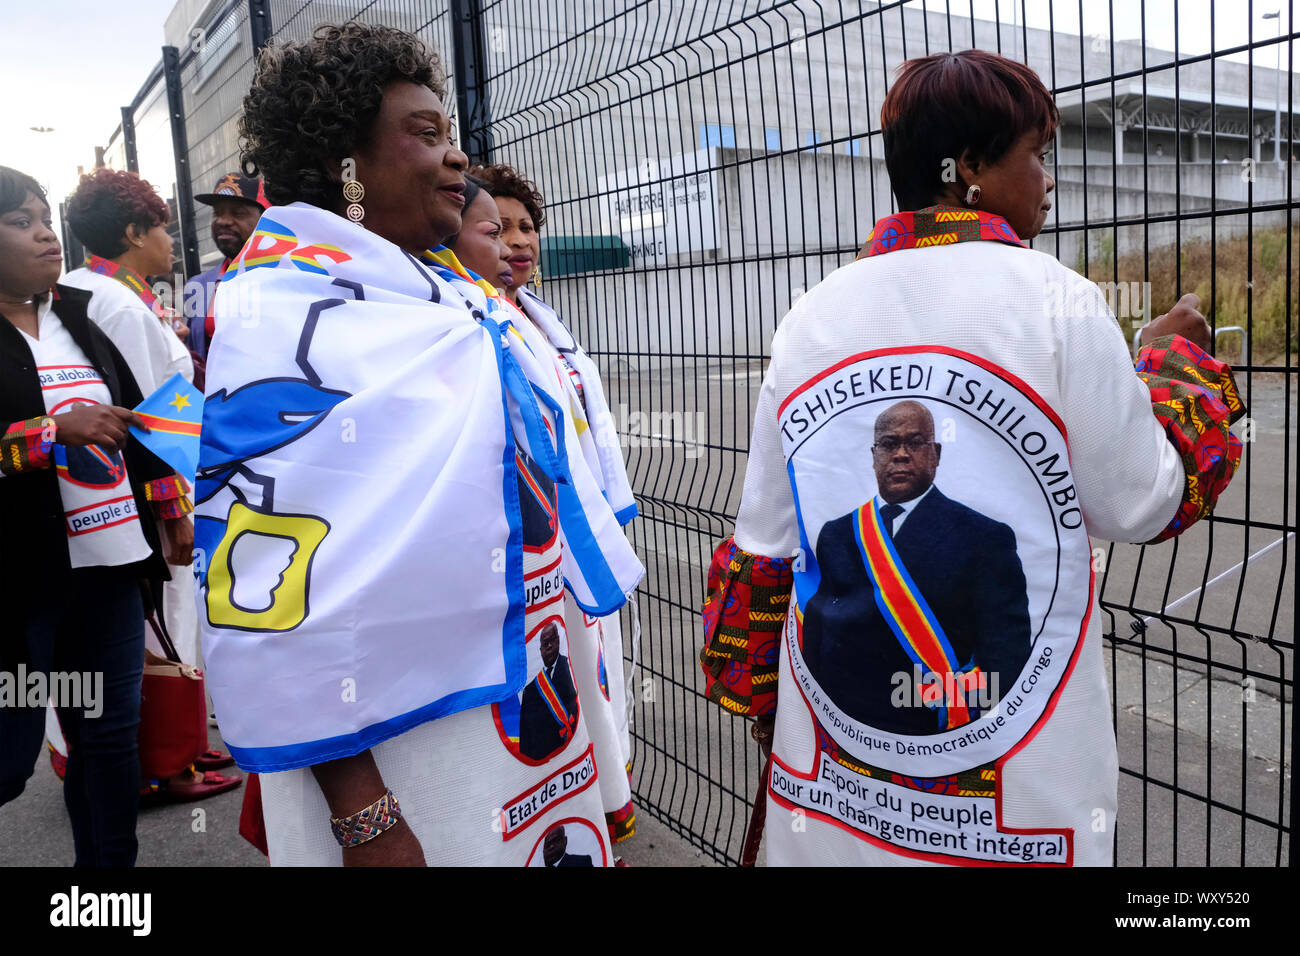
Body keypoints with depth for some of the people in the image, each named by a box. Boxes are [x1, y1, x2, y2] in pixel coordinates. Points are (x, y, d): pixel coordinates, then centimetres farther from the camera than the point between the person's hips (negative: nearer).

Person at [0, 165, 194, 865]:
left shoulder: (79, 320, 15)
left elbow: (134, 414, 20)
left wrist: (168, 504, 18)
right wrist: (57, 430, -23)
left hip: (108, 566, 6)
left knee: (110, 735, 11)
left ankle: (110, 861, 23)